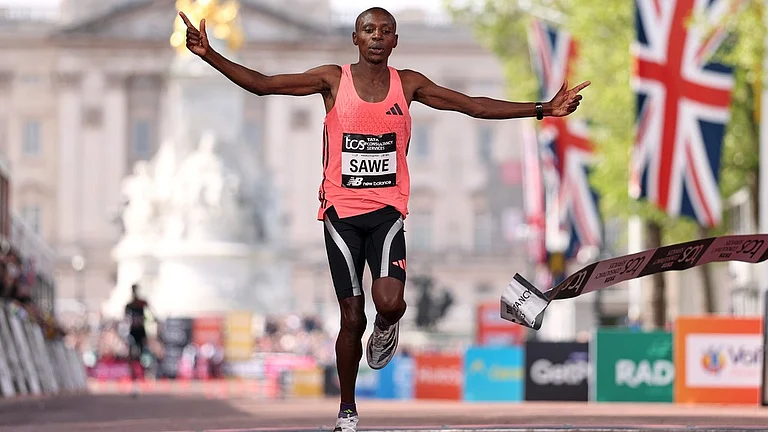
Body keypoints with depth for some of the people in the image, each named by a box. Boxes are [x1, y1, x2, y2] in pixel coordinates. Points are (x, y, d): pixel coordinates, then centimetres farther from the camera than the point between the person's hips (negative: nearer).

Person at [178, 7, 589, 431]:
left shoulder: (408, 84, 5)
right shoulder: (333, 80, -1)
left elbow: (474, 105, 7)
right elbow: (262, 84, -5)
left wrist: (543, 109, 4)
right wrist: (210, 56, -17)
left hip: (386, 211, 1)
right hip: (341, 212, -1)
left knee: (390, 303, -22)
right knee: (352, 317, -1)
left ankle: (384, 330, 17)